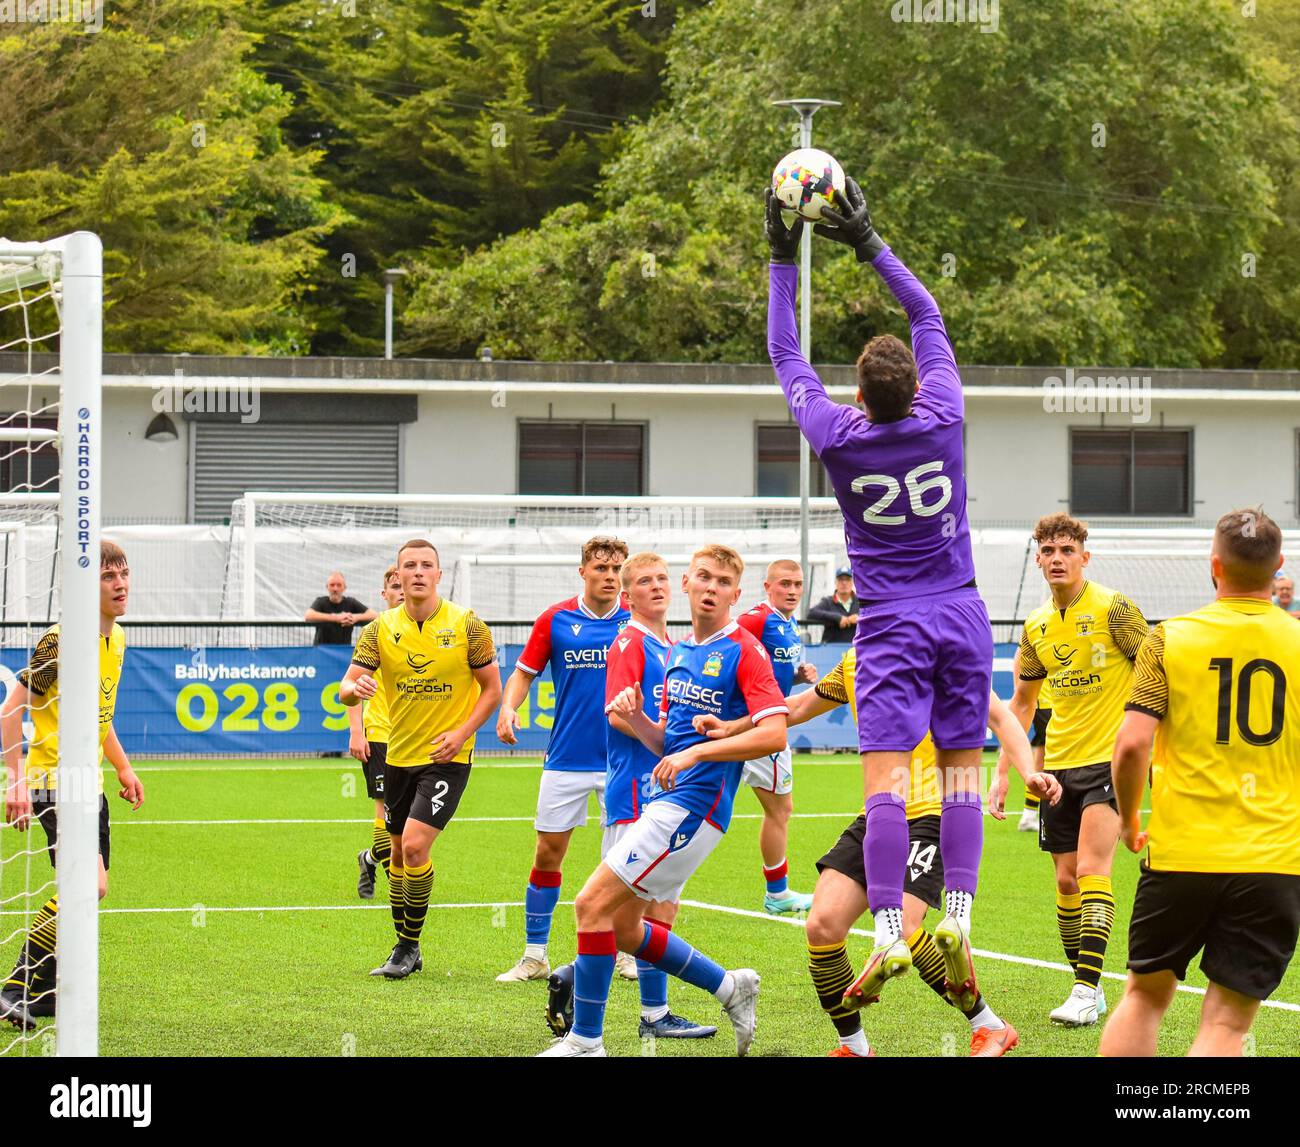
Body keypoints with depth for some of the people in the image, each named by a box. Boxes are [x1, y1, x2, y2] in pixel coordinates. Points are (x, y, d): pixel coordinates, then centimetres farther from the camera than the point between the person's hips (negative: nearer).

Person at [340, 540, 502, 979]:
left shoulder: (466, 625, -7)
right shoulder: (381, 629, 0)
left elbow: (492, 688, 0)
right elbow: (347, 688, -6)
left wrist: (460, 733, -14)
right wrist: (355, 688, -31)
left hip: (447, 757, -4)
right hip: (398, 756, 4)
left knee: (415, 844, -17)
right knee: (399, 852, 12)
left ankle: (409, 946, -3)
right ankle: (404, 947, 27)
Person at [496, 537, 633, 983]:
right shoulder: (555, 620, 0)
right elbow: (523, 673, 5)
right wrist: (508, 707, -14)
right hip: (565, 759, 1)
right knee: (547, 854, 2)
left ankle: (628, 953, 15)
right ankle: (534, 956, 12)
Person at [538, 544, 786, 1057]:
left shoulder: (744, 651, -9)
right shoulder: (679, 652, 16)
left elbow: (774, 734, -19)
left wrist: (697, 751, -22)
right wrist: (636, 717, 0)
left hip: (694, 804, -9)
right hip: (666, 801, 9)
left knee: (593, 904, -12)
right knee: (623, 925, 11)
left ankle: (585, 1040, -5)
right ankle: (731, 988, 23)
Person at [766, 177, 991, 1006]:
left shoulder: (838, 438, -8)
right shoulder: (943, 421, -4)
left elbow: (787, 355, 6)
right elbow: (929, 318, 10)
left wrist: (785, 261, 13)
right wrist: (868, 243, 14)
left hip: (890, 624, -2)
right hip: (961, 614, 2)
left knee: (885, 778, -9)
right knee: (962, 769, 5)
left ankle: (889, 931, -18)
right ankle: (958, 915, -3)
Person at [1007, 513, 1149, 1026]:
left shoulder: (1113, 608, -10)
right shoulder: (1036, 627, 8)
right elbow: (1022, 701, 19)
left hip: (1109, 758, -6)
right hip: (1058, 765, 6)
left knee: (1091, 869, -17)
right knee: (1066, 881, 8)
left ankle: (1086, 990, -19)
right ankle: (1087, 987, 18)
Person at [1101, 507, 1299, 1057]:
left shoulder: (1170, 639, -3)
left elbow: (1131, 746, -9)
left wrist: (1128, 819, 9)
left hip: (1180, 853, 0)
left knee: (1145, 995, 18)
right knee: (1225, 1024, 0)